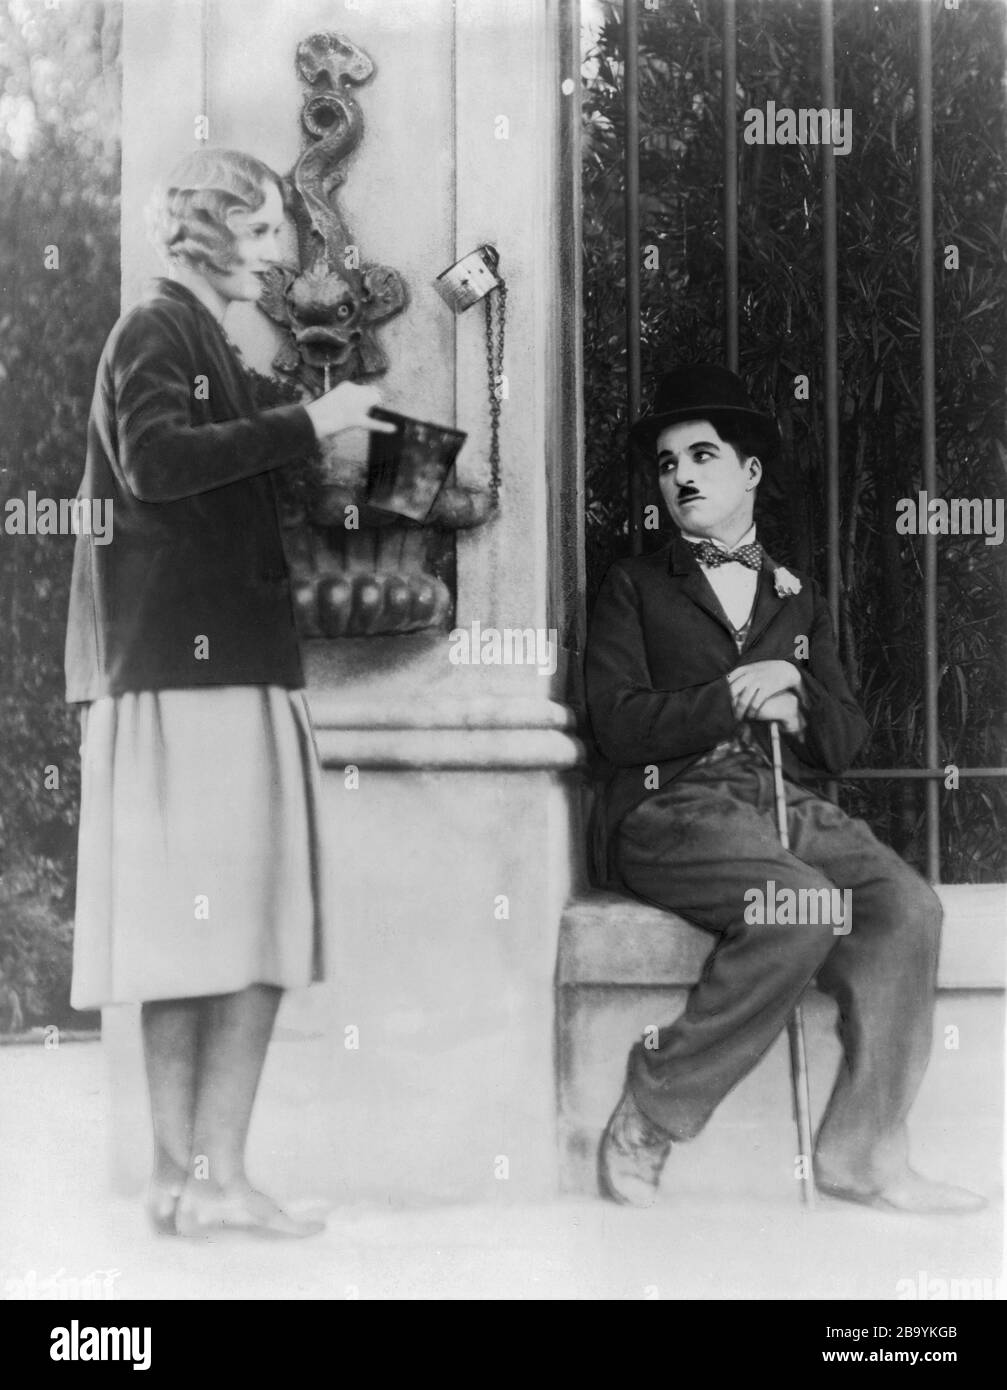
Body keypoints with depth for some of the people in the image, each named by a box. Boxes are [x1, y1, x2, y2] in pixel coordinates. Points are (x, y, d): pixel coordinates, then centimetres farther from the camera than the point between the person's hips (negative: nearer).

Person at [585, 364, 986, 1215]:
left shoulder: (800, 601, 25)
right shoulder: (636, 585, 15)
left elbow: (846, 742, 17)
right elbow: (618, 723, -1)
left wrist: (794, 700, -3)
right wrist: (736, 697, -7)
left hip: (794, 809, 4)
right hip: (675, 810, -4)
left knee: (908, 907, -25)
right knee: (803, 911, -33)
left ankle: (863, 1152, -20)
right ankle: (651, 1119, -19)